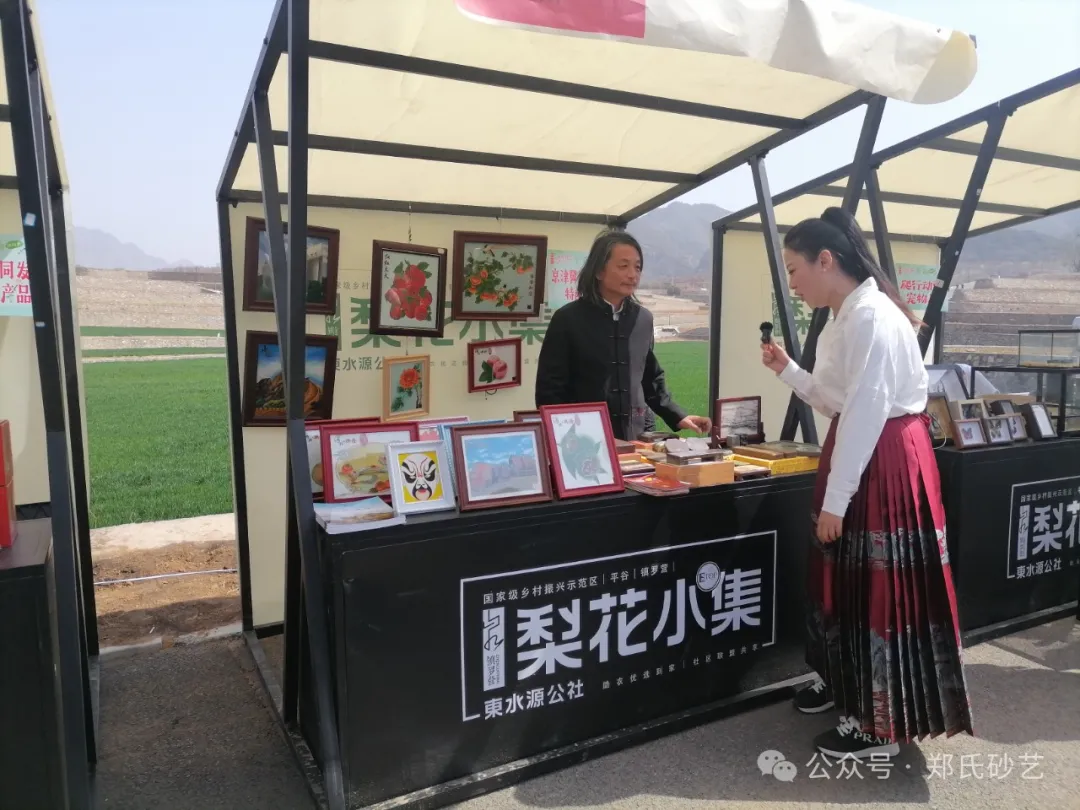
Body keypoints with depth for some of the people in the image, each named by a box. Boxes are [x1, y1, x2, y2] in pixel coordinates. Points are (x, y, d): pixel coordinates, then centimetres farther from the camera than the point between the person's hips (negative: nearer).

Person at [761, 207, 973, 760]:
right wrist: (787, 370, 10)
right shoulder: (846, 318, 12)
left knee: (877, 588, 0)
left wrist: (835, 500, -20)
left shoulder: (870, 316, -19)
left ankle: (879, 726, 16)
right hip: (860, 455, 10)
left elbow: (867, 412, -23)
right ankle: (842, 681, 39)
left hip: (886, 463, -10)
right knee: (846, 579, 19)